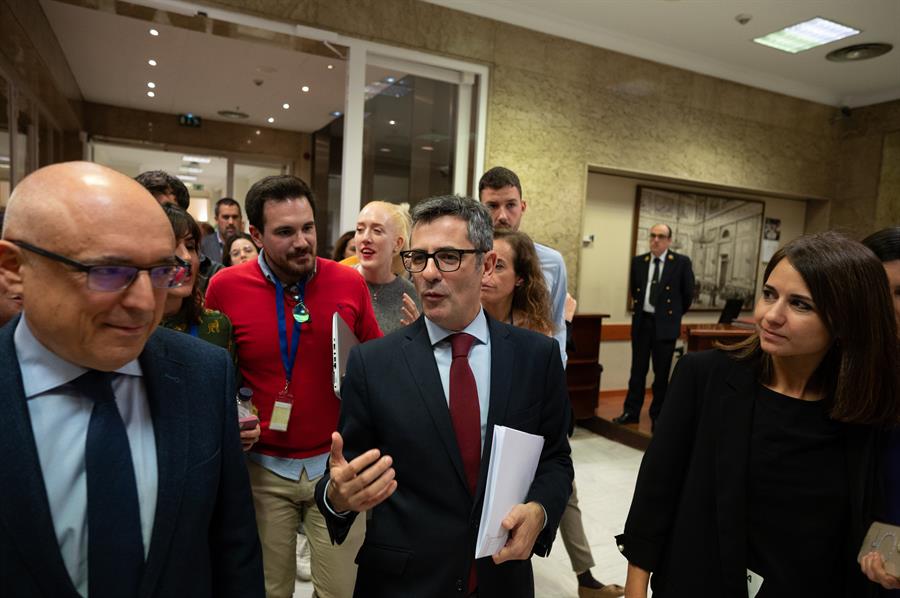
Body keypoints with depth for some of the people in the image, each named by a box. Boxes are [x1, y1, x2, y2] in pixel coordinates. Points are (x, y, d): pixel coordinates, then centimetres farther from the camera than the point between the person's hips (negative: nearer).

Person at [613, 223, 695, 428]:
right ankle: (631, 411, 18)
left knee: (661, 372, 6)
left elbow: (688, 293, 2)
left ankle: (657, 415, 19)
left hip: (665, 323, -3)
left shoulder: (681, 262, -6)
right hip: (641, 321, 3)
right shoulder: (638, 261, 4)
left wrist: (675, 314, 9)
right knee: (638, 370, 9)